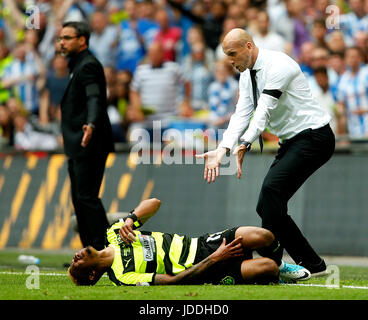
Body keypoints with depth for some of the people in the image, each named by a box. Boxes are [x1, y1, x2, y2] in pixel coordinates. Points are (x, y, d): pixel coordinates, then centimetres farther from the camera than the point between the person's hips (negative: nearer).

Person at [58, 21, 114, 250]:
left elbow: (94, 98, -28)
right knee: (79, 198, 11)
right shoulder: (77, 65, 19)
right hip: (77, 146, 11)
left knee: (87, 197, -13)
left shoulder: (88, 66, -13)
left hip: (88, 145, -11)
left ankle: (103, 251, -12)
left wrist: (91, 125, -45)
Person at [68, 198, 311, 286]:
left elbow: (154, 203, 9)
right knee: (266, 269, -24)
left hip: (197, 244, 7)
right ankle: (274, 275, 12)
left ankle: (278, 267, 18)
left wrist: (130, 219, -13)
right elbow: (173, 281, -22)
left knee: (263, 237, -15)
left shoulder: (114, 234, 5)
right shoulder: (123, 276, -18)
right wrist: (215, 259, -22)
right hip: (198, 269, -7)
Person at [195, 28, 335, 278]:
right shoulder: (247, 75, 10)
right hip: (291, 142, 10)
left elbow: (265, 109, -28)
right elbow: (241, 115, 1)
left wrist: (245, 145, -38)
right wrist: (222, 150, -15)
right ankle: (311, 264, 8)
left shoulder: (277, 65, -17)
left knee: (272, 188, -25)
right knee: (267, 207, 2)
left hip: (313, 136, -10)